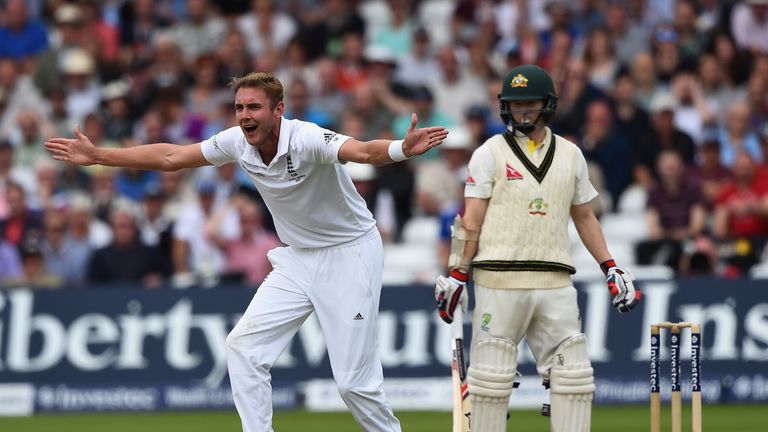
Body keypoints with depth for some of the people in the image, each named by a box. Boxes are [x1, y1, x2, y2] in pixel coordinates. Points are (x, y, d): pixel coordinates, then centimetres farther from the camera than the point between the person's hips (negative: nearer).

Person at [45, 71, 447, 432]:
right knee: (243, 345, -5)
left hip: (349, 253, -7)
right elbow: (170, 157, 4)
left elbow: (362, 151, -47)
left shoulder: (307, 140, -28)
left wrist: (401, 148, -69)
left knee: (354, 378, -9)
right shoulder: (238, 142, -8)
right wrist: (97, 155, 6)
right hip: (297, 257, 7)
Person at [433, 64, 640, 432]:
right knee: (492, 376, -4)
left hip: (555, 282, 3)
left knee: (573, 374, -2)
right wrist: (456, 274, -8)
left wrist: (611, 268, 14)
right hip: (499, 279, -3)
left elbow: (584, 217, 21)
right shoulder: (490, 153, 3)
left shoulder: (570, 155, 14)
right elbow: (471, 220, -1)